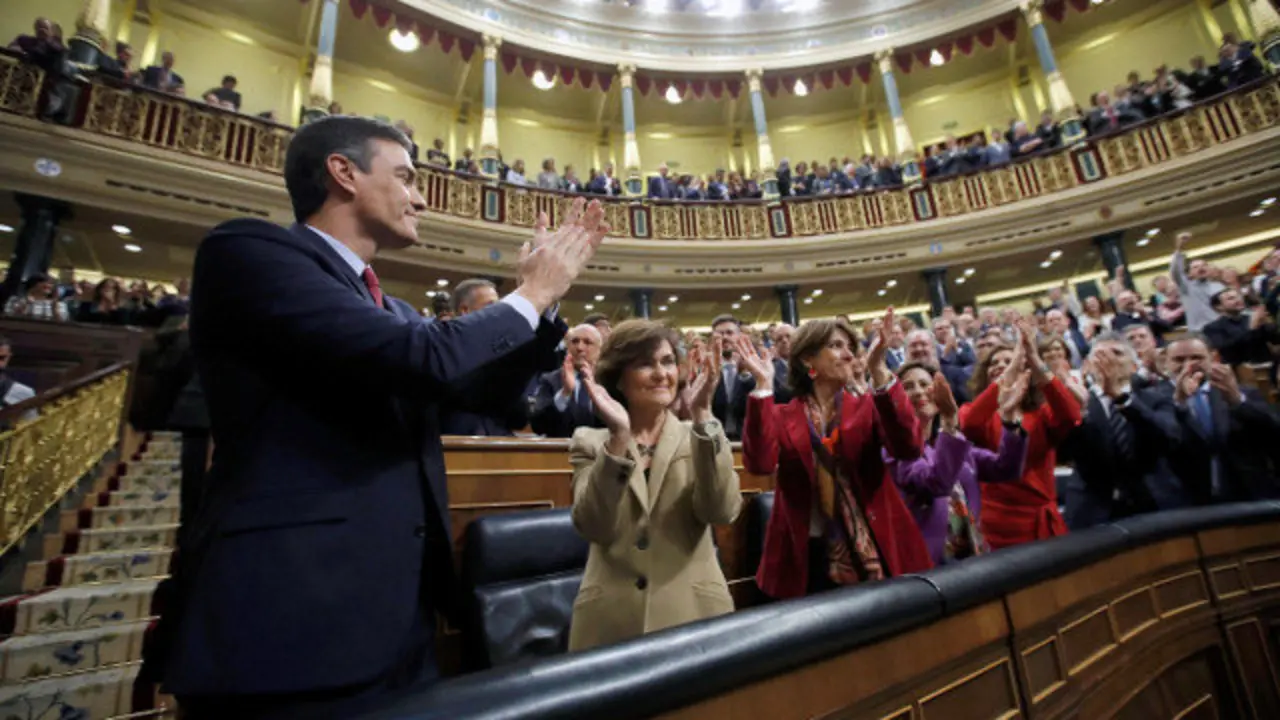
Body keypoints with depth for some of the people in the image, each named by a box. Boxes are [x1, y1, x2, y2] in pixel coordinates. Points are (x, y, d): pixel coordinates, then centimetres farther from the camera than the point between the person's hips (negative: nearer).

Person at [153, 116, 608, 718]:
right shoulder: (248, 251, -11)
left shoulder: (391, 310, 15)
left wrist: (547, 291, 10)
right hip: (292, 614, -8)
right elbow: (427, 359, -25)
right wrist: (531, 295, -7)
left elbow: (485, 390, 17)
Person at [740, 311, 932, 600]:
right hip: (808, 556, -1)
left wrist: (879, 371, -26)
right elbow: (759, 464, -20)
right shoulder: (781, 416, -1)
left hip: (873, 551, 1)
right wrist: (763, 386, -24)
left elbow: (908, 448, -17)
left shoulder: (866, 408, 2)